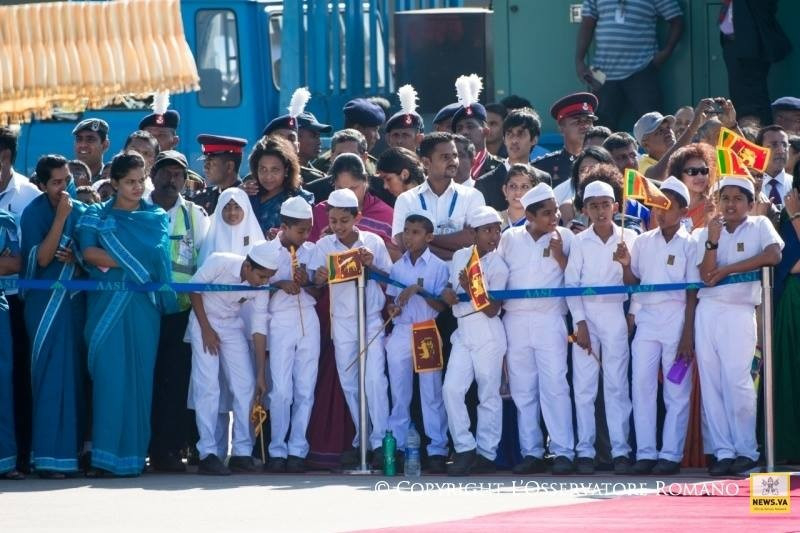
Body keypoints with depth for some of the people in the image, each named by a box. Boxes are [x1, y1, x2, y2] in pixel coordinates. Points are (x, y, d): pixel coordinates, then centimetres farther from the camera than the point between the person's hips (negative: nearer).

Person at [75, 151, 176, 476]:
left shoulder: (156, 218, 13)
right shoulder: (96, 215, 9)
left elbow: (158, 255, -2)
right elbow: (88, 252, -7)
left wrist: (112, 262, -8)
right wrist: (135, 264, -8)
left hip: (143, 306, 1)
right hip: (107, 304, -1)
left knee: (139, 377, -3)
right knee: (108, 375, -9)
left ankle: (133, 454, 0)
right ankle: (104, 457, -9)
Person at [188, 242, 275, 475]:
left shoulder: (261, 287, -15)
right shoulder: (220, 263, -27)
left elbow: (259, 329, -10)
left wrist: (261, 375, -9)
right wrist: (206, 329, -13)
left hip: (232, 325, 4)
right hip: (204, 321, -4)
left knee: (245, 386, -4)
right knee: (207, 387, -13)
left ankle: (242, 453, 2)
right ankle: (207, 454, -11)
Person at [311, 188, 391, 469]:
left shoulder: (373, 242, -3)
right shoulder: (324, 245, 0)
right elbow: (314, 280, -7)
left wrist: (372, 265, -18)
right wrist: (320, 277, -30)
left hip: (371, 319, -2)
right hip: (341, 322, 2)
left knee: (374, 379, -11)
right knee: (349, 383, 7)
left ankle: (379, 442, -9)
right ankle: (361, 440, 16)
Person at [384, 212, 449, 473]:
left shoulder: (438, 267, -2)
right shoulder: (397, 267, 10)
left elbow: (441, 305, -6)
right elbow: (390, 299, 14)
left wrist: (420, 290, -19)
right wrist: (391, 308, -8)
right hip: (400, 333, 4)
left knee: (431, 393, -3)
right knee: (399, 393, 5)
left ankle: (437, 448, 0)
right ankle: (397, 446, 9)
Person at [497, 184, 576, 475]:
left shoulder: (565, 237, 4)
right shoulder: (510, 238, 9)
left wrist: (560, 256, -11)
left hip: (550, 319, -3)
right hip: (516, 319, 3)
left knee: (555, 386, -9)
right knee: (522, 389, 4)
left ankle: (563, 452, -9)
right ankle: (531, 452, 9)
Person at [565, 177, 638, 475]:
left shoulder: (628, 238, 4)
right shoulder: (580, 242, 6)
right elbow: (571, 283, 3)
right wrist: (579, 322, -5)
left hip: (615, 314, -1)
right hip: (586, 315, 1)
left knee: (617, 384, -2)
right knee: (584, 386, -1)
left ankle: (620, 450, -2)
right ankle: (585, 451, 1)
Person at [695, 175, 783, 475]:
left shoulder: (759, 226, 6)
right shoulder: (707, 233, 12)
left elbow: (773, 255, -13)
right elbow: (706, 277, 1)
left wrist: (727, 269, -10)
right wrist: (713, 241, -12)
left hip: (739, 312, -4)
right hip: (708, 311, 4)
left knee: (736, 381, -14)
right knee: (711, 384, 0)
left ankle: (746, 451, -5)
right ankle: (723, 452, 4)